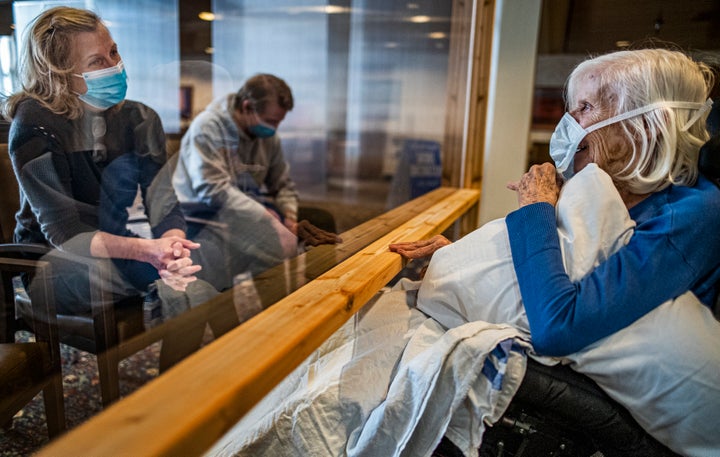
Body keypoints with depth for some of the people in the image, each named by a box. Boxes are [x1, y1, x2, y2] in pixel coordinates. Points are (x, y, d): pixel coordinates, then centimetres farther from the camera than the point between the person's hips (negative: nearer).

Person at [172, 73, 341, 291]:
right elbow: (213, 191, -22)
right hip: (206, 217, -6)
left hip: (251, 214, 6)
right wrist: (272, 220, -27)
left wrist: (289, 219, -8)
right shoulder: (206, 128, -13)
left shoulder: (268, 136, 6)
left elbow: (284, 185, 13)